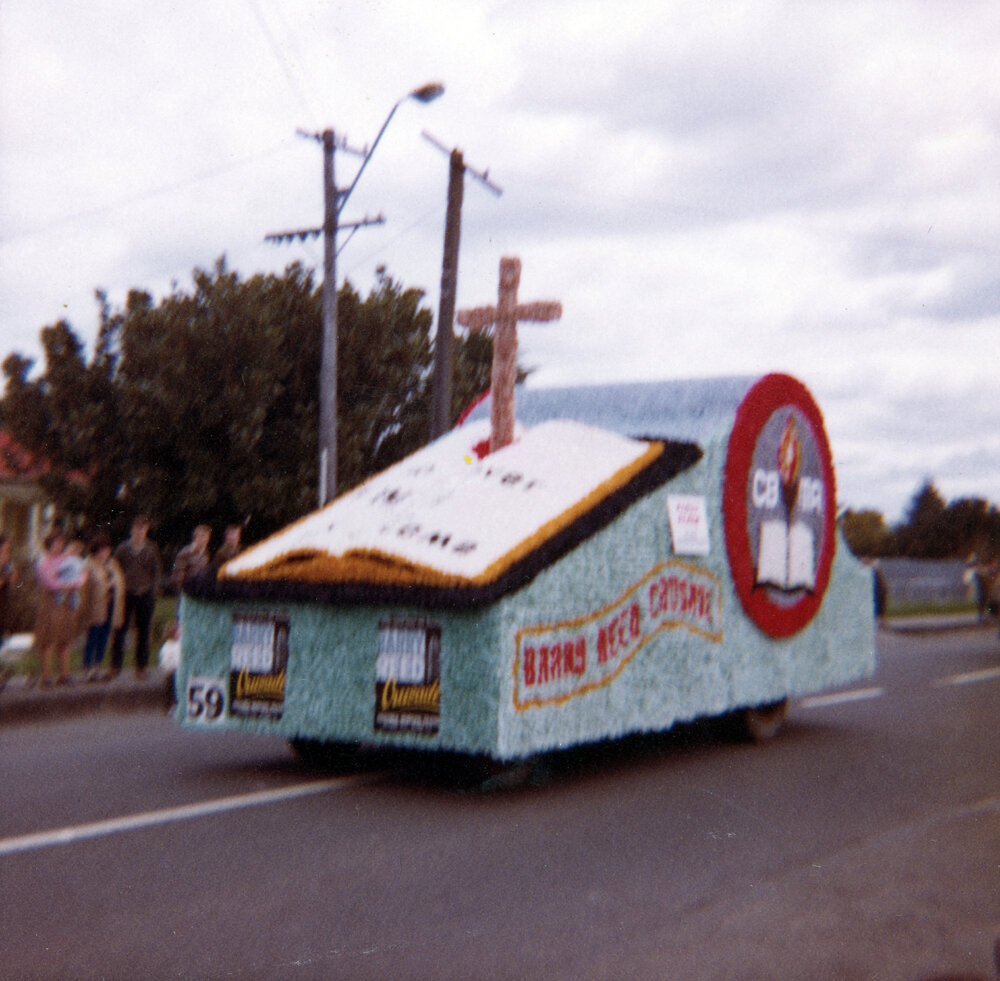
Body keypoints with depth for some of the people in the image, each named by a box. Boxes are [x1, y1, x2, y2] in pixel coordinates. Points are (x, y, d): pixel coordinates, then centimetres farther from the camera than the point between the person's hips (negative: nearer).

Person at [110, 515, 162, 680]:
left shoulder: (152, 549, 5)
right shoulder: (122, 549, 5)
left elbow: (157, 571, 8)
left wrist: (153, 590, -1)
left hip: (145, 594, 0)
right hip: (125, 594, 0)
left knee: (143, 631, 5)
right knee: (120, 630, -3)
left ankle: (141, 666, 14)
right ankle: (115, 666, 4)